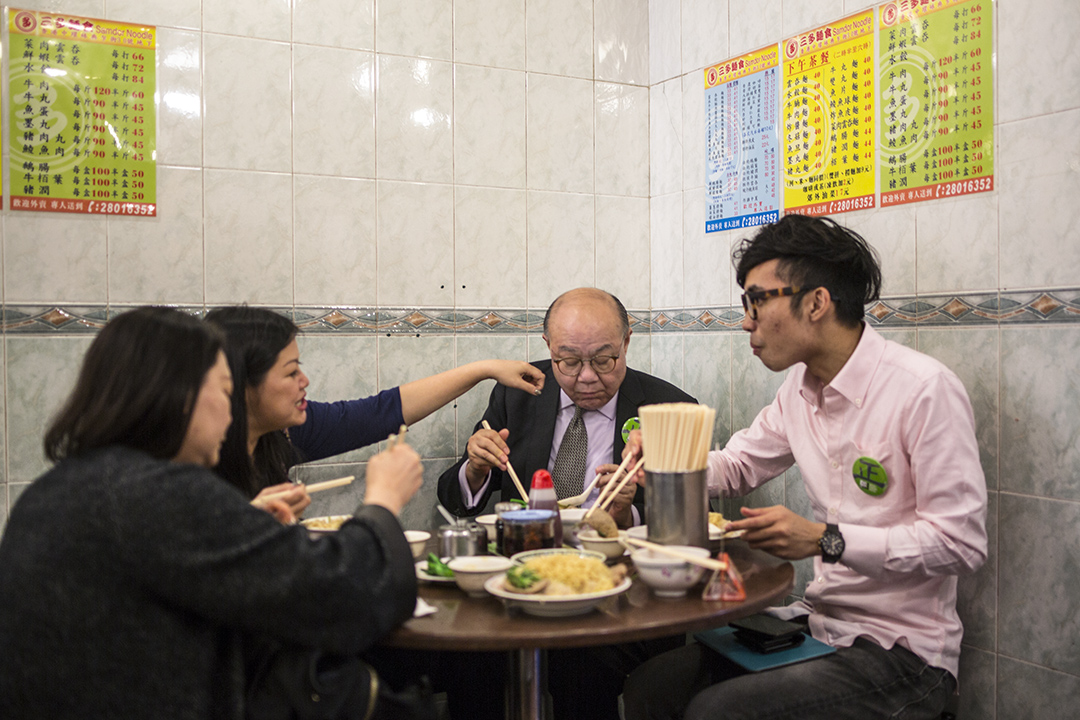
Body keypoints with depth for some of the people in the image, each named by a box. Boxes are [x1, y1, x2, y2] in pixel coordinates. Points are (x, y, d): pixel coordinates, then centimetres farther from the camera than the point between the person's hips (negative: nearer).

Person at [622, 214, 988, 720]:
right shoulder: (801, 386, 6)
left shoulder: (925, 389, -18)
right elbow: (737, 467, 19)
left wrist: (823, 540, -24)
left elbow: (961, 542, -19)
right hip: (818, 620, 7)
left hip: (902, 651, -6)